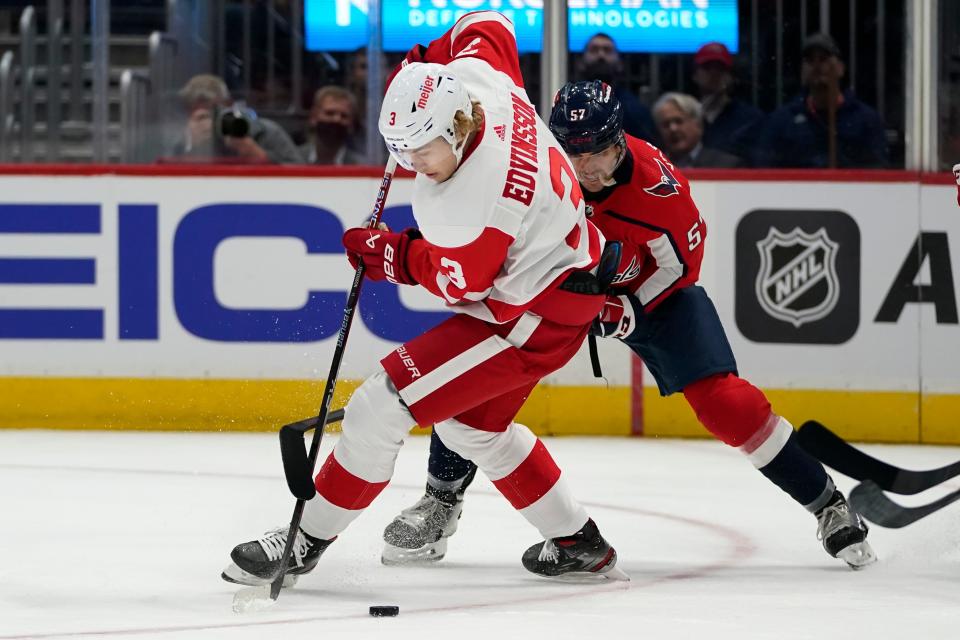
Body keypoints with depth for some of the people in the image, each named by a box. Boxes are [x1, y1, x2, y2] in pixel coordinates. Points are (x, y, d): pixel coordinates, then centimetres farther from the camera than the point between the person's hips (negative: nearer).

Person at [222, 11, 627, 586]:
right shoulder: (473, 74, -13)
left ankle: (309, 540, 1)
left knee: (385, 402, -11)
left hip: (531, 316, -10)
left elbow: (457, 283, -17)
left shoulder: (465, 205, -35)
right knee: (471, 423, 23)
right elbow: (487, 24, 10)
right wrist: (423, 61, 10)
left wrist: (387, 255, -4)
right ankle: (578, 544, 30)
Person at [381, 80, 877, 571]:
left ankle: (828, 504, -1)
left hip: (650, 289, -2)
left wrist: (632, 308, -24)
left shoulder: (657, 184, -31)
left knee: (720, 399, -14)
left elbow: (682, 260, -15)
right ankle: (441, 501, 5)